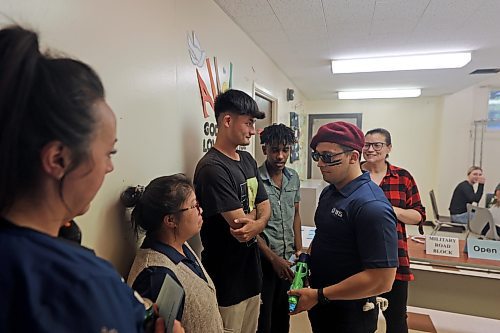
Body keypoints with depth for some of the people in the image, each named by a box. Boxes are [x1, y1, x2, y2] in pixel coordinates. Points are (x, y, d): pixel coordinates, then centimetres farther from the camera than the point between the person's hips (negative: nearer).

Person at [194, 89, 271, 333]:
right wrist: (258, 216, -3)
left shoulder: (248, 160, 5)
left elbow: (265, 207, 6)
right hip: (227, 283, -8)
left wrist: (255, 224, -16)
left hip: (251, 272, 8)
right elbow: (241, 223, -24)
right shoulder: (212, 168, -23)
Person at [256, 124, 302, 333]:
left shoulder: (293, 177, 3)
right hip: (264, 261, -5)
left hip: (288, 260, 6)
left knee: (283, 316, 20)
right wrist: (274, 258, -14)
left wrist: (299, 250, 7)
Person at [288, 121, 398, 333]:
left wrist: (319, 295, -21)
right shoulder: (329, 192, 2)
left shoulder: (372, 206, -25)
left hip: (348, 316, -8)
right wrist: (306, 258, -1)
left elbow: (382, 280, -26)